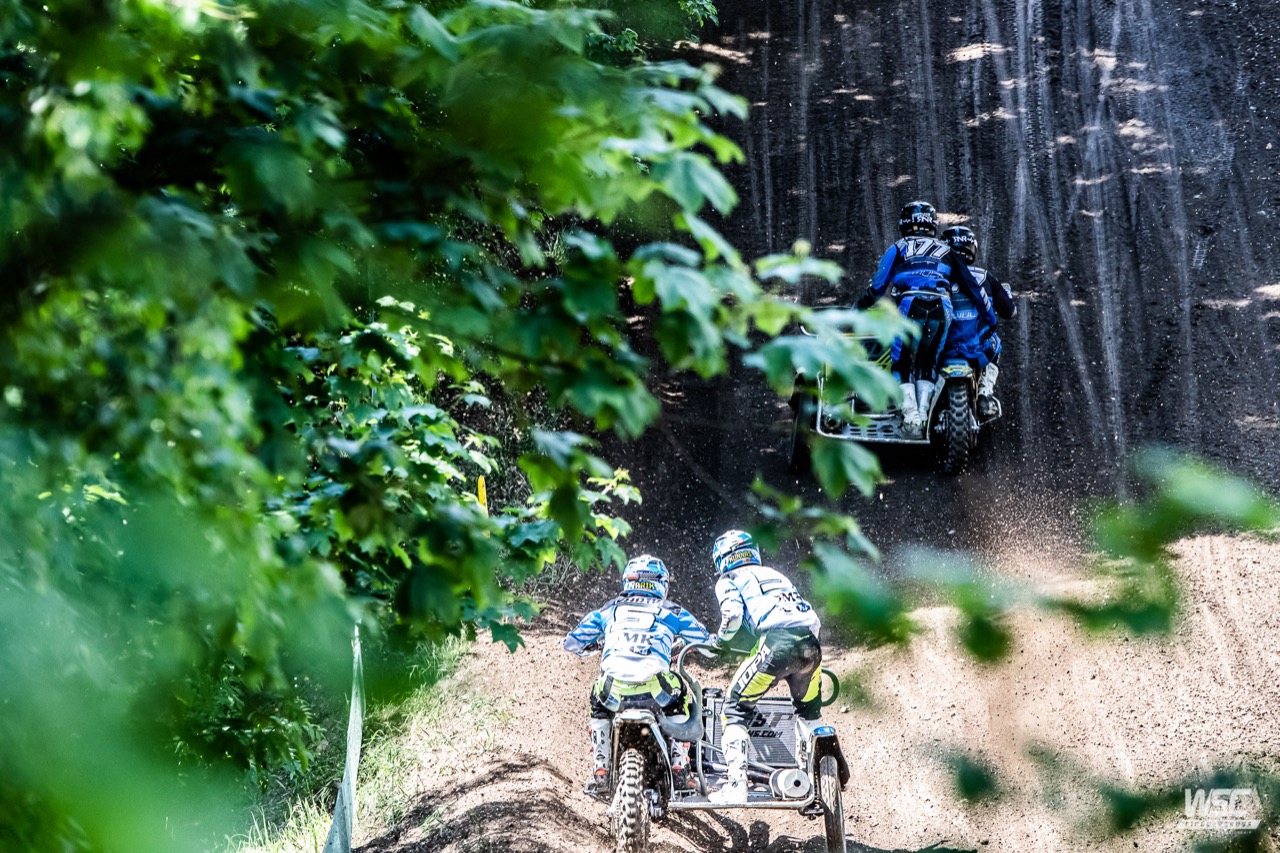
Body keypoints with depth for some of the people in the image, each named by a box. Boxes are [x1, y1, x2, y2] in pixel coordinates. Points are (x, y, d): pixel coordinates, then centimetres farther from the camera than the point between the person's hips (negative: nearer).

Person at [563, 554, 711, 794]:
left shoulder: (609, 610, 21)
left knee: (599, 708, 37)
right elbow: (706, 641, 27)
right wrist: (681, 646, 50)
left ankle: (600, 774, 26)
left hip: (614, 691, 1)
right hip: (655, 690, -1)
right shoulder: (670, 611, 18)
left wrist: (595, 645, 49)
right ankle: (679, 770, 24)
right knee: (680, 702, 34)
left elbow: (572, 643, 27)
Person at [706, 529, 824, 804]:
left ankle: (736, 782, -6)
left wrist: (720, 639, 16)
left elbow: (734, 613, -2)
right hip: (810, 643, 5)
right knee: (808, 712, 28)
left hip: (776, 641, -5)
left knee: (735, 709, 7)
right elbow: (812, 617, 29)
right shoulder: (777, 575, 35)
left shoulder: (729, 580, 19)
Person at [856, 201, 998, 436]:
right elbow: (973, 287, 24)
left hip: (909, 305, -2)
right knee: (928, 364, 17)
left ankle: (910, 415, -14)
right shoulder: (947, 253, 26)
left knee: (902, 365, 6)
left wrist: (858, 308, 26)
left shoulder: (897, 249, 20)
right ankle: (924, 413, 1)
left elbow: (879, 286, 13)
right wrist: (990, 318, 32)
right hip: (942, 308, 2)